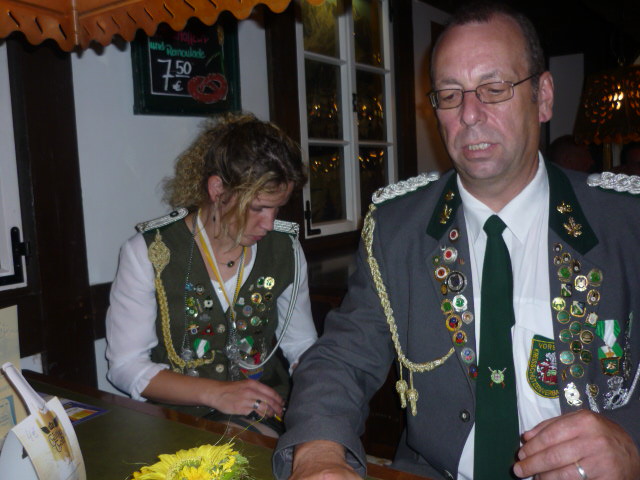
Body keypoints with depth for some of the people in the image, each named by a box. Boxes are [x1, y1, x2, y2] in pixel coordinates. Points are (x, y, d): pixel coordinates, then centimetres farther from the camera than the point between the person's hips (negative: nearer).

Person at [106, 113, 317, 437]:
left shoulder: (285, 249, 4)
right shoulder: (149, 252, -7)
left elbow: (301, 346, 12)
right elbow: (125, 366, -7)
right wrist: (216, 394, -19)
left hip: (267, 417, 5)